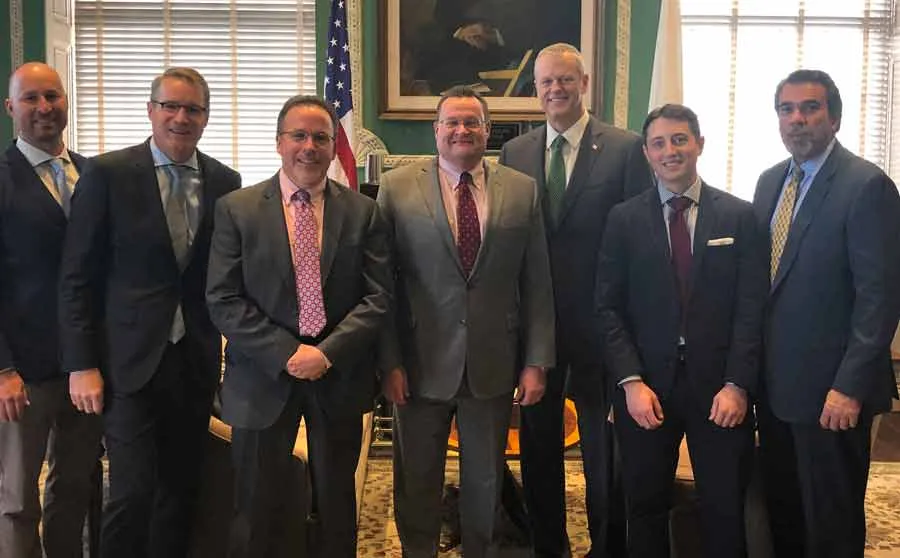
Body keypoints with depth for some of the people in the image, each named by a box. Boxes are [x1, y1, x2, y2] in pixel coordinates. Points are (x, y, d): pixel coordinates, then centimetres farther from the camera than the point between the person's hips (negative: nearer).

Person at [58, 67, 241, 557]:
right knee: (133, 493, -4)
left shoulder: (225, 181, 5)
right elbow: (76, 278, -4)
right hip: (130, 361, -3)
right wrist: (81, 365, -8)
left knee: (181, 490, 12)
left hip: (197, 361, 3)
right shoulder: (107, 173, -4)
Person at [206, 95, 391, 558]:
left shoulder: (363, 212, 2)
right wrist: (285, 354, -15)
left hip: (340, 375, 1)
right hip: (264, 377, -1)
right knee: (257, 506, 9)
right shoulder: (237, 209, -1)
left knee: (337, 503, 15)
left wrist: (328, 352, -15)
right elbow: (223, 300, -6)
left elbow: (377, 297, -3)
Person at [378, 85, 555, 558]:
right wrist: (390, 361, -8)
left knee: (485, 481, 16)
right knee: (416, 481, 15)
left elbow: (537, 284, 3)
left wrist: (536, 361, -1)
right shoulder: (397, 187, -2)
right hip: (421, 362, -1)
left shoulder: (523, 190, 3)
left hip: (494, 364, 1)